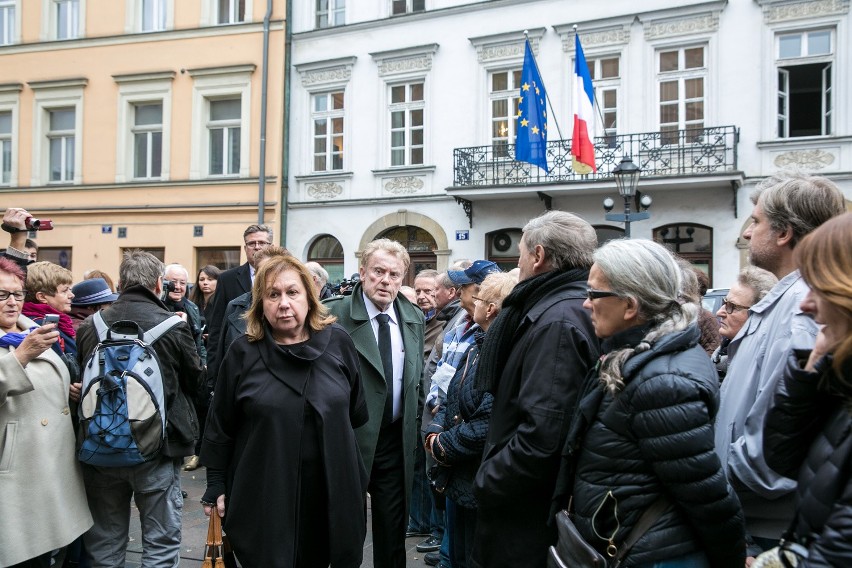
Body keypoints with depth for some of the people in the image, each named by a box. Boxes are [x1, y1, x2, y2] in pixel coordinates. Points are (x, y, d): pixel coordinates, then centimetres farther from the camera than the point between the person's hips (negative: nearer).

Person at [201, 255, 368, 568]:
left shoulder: (338, 342, -2)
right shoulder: (244, 353, -5)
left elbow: (357, 415, 7)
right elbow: (221, 425, 2)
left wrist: (359, 483, 11)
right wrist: (217, 486, 3)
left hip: (331, 493, 2)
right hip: (263, 498, -1)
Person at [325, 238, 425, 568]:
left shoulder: (415, 318, 4)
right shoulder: (334, 315, -13)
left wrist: (414, 425, 11)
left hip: (397, 440, 4)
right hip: (349, 438, -4)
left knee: (393, 533, 15)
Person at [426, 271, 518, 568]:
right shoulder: (478, 347, 7)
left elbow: (486, 426, -31)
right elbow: (452, 400, 15)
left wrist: (441, 446, -16)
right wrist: (435, 431, -3)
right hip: (457, 478, 9)